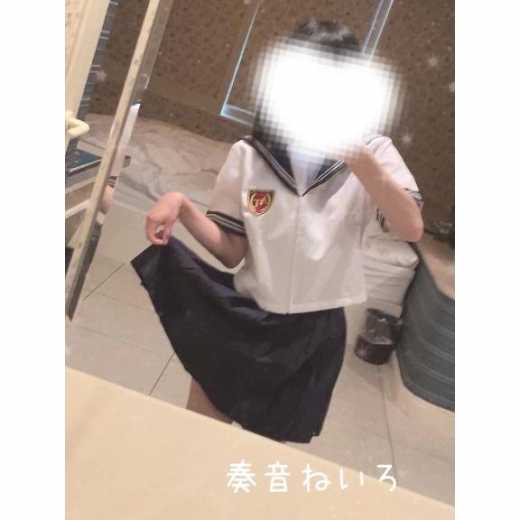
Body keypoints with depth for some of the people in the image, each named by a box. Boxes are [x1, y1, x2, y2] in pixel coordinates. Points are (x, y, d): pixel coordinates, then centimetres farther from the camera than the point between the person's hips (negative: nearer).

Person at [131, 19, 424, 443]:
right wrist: (181, 205, -20)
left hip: (314, 334, 0)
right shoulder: (249, 154, -4)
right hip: (241, 321, 1)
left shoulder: (372, 152, -6)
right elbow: (232, 250, -4)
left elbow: (411, 230, -21)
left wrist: (357, 157, -30)